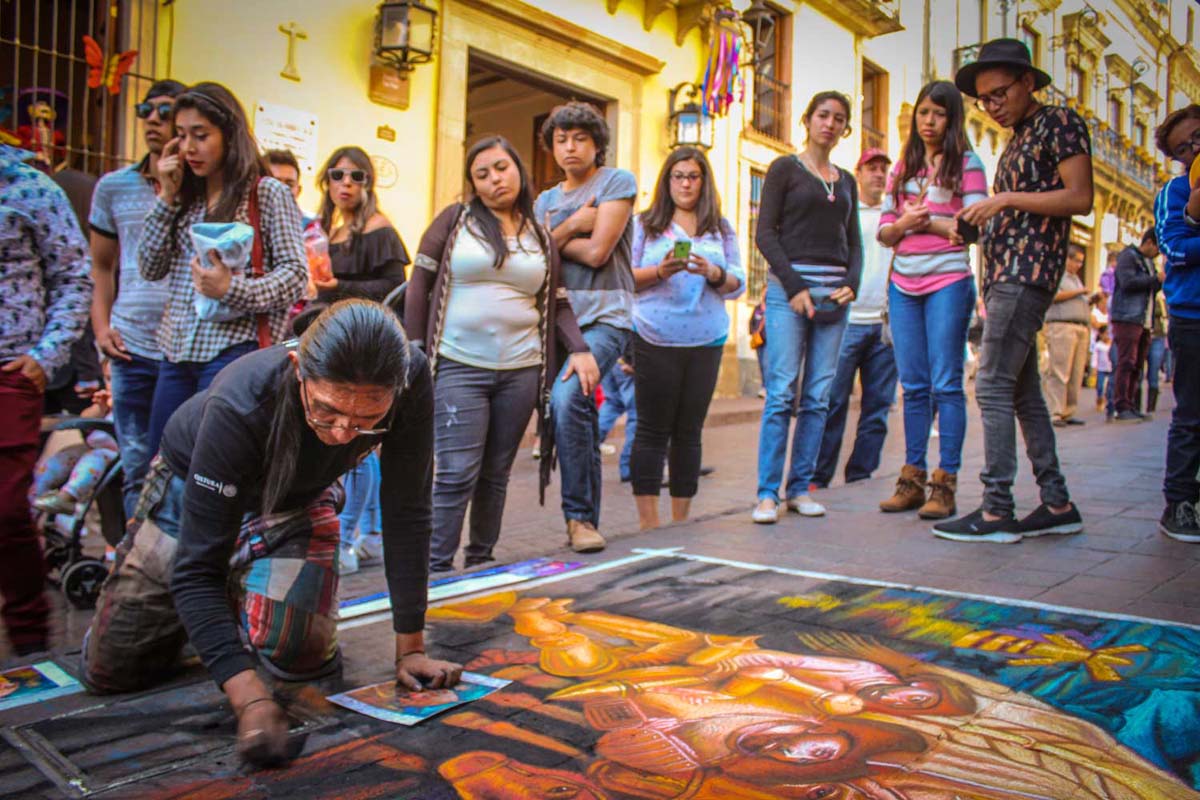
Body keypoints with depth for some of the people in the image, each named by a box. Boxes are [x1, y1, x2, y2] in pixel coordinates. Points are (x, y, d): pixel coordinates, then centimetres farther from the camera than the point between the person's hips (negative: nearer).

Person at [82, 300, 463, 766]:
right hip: (195, 488, -2)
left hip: (300, 499, 2)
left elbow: (406, 514, -24)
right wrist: (251, 701, -49)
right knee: (111, 670, 1)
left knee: (303, 656, -12)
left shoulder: (411, 380, -35)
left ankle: (245, 590, 21)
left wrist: (410, 648, -22)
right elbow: (197, 567, -39)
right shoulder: (238, 407, -42)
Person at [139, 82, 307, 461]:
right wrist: (167, 197, 5)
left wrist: (234, 291, -23)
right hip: (177, 350, 6)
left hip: (233, 348, -6)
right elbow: (150, 268, 10)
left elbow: (295, 274, -8)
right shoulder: (187, 197, 16)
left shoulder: (268, 193, -1)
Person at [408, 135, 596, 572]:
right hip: (459, 367, -3)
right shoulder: (455, 220, 4)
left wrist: (579, 349, -2)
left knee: (496, 474, 9)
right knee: (457, 473, -8)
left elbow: (557, 304, 14)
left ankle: (480, 561, 21)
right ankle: (436, 566, 3)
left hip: (521, 371, 3)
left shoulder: (541, 237, 13)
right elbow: (420, 285, 3)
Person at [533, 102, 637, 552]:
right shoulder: (545, 200, 21)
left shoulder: (617, 182, 3)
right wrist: (572, 226, -3)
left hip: (604, 316, -6)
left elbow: (597, 251, -8)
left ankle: (579, 516, -16)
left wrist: (554, 237, 5)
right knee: (581, 419, 6)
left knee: (567, 398, -27)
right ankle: (587, 518, 17)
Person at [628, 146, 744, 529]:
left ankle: (681, 522, 15)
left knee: (689, 431, 5)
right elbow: (626, 278, 3)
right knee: (652, 430, -2)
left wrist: (714, 274, -11)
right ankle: (648, 522, 5)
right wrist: (660, 271, -14)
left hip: (706, 341, 2)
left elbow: (738, 284, 9)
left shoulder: (721, 228, 13)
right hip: (654, 340, -2)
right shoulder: (645, 224, 8)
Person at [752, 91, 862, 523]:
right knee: (781, 393, -11)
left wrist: (851, 283, -1)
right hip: (790, 285, -5)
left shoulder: (846, 181, 20)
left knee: (818, 397, 1)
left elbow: (854, 241, 19)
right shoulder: (784, 168, 6)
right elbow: (765, 233, -2)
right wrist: (794, 287, -12)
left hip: (834, 291, 5)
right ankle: (767, 492, -7)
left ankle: (801, 487, 8)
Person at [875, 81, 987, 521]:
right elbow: (884, 230, 13)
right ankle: (912, 480, 12)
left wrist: (928, 223, -7)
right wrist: (904, 224, -7)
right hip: (904, 284, 5)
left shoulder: (966, 164, 4)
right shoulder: (904, 166, 17)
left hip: (948, 281, -5)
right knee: (913, 385, 7)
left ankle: (945, 484, -2)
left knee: (945, 383, -5)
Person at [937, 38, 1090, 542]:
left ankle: (997, 511, -11)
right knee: (1023, 392, 8)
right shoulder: (1016, 142, 24)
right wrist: (977, 221, 5)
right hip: (1004, 274, 10)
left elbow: (1079, 199, -12)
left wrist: (1007, 199, -14)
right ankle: (1057, 505, 14)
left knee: (993, 387, -14)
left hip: (1027, 272, -9)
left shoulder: (1059, 123, -1)